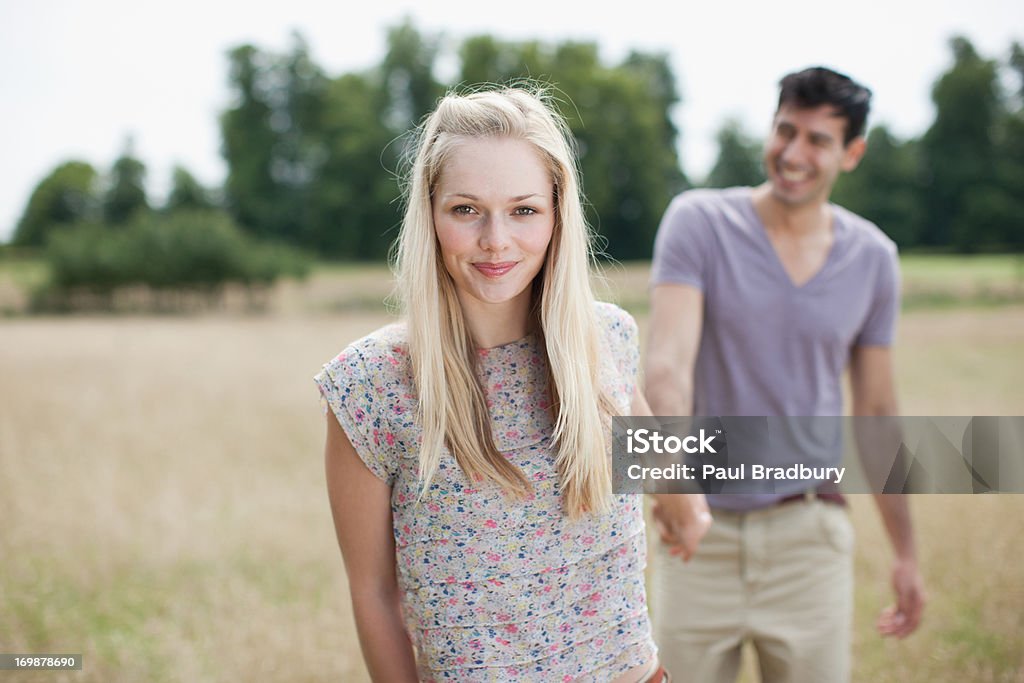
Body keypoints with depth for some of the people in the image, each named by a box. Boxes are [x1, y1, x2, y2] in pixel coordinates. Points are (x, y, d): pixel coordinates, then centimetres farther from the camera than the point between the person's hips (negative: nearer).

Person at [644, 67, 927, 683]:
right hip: (702, 534, -1)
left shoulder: (873, 258, 5)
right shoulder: (698, 222, -4)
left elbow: (877, 412, 12)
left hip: (809, 538, 2)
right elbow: (669, 360, -18)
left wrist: (906, 553, 14)